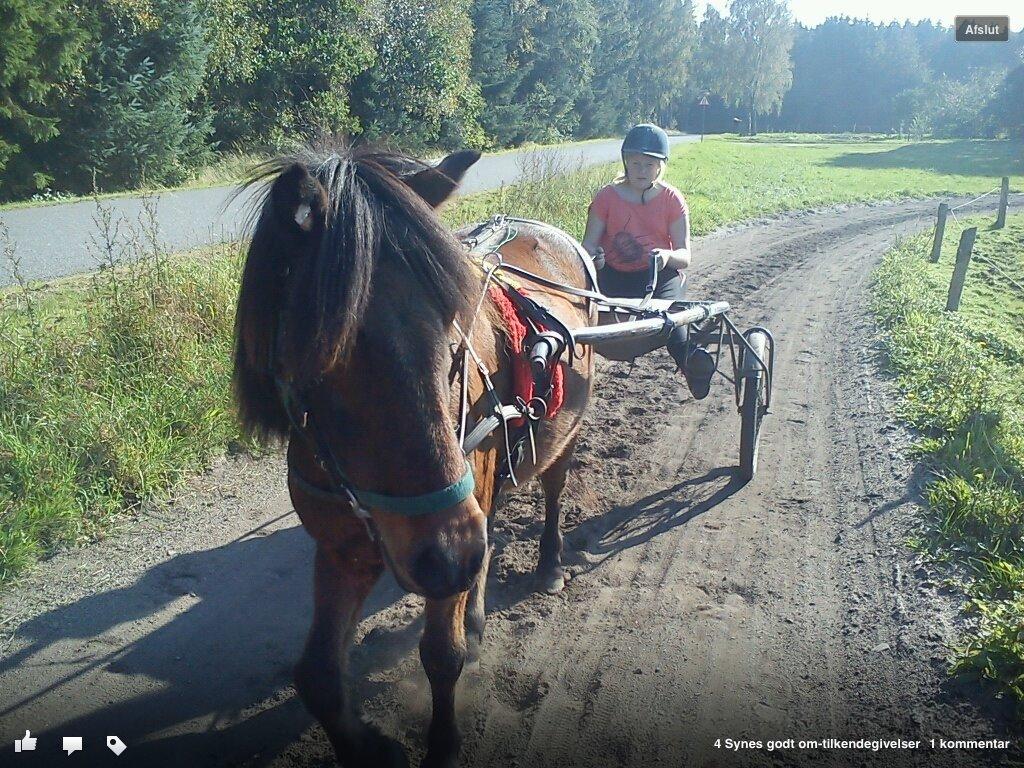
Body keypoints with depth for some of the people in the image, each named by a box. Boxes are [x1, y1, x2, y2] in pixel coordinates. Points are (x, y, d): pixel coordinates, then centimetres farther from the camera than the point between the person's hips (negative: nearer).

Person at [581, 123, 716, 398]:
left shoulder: (673, 200, 2)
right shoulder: (607, 196, 3)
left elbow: (684, 256, -1)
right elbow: (589, 245, 0)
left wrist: (667, 256, -26)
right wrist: (594, 258, -25)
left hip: (661, 275, -3)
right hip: (614, 275, 3)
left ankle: (689, 360, -54)